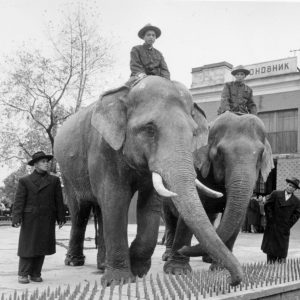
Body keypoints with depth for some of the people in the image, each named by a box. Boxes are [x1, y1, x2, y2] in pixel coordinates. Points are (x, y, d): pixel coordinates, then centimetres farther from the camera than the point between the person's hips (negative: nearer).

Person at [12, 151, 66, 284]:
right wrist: (17, 219, -12)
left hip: (47, 220, 2)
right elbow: (19, 201, -3)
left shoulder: (54, 180, 7)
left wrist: (61, 218, 3)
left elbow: (59, 200, 7)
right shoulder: (25, 181, 1)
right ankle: (23, 274, 9)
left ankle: (35, 274, 14)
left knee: (41, 247, 5)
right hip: (30, 219, -2)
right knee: (27, 246, 0)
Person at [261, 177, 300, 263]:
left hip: (284, 229, 0)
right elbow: (267, 206, 1)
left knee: (282, 251, 1)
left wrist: (288, 225, -5)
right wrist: (270, 219, -3)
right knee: (270, 250, 4)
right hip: (271, 227, 0)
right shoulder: (276, 194, 3)